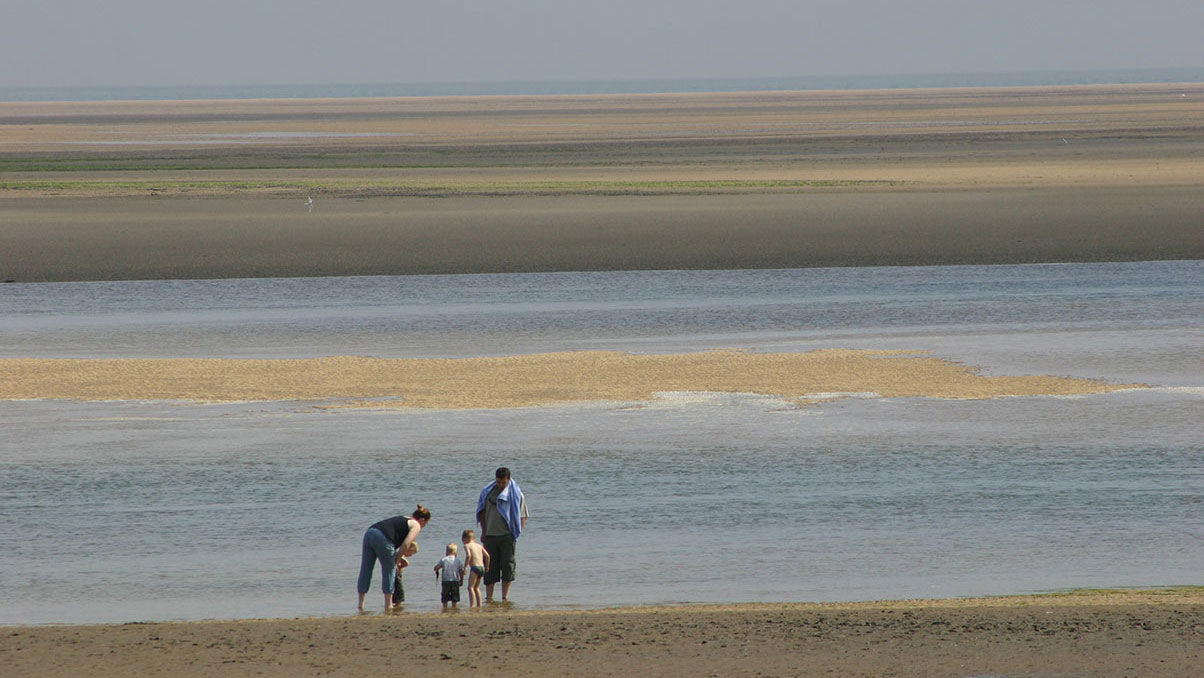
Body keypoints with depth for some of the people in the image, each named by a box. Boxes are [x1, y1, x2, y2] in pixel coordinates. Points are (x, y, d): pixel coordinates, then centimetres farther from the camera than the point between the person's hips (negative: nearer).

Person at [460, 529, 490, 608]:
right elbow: (487, 555, 11)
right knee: (476, 587, 21)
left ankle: (472, 605, -20)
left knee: (470, 587, -9)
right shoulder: (479, 545, 17)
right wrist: (487, 566, 22)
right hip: (482, 567, 7)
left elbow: (468, 555, -17)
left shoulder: (467, 546, 0)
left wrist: (465, 566, -13)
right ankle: (479, 605, 23)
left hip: (474, 568, -7)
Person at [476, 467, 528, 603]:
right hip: (490, 535, 2)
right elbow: (482, 511, 17)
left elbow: (522, 516, 6)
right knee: (490, 566, 1)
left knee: (507, 565, -6)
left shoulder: (516, 494, 4)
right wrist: (483, 531, 8)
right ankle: (489, 597, 5)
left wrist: (516, 532, -5)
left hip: (507, 535, -2)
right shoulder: (488, 492, 11)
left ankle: (505, 597, -2)